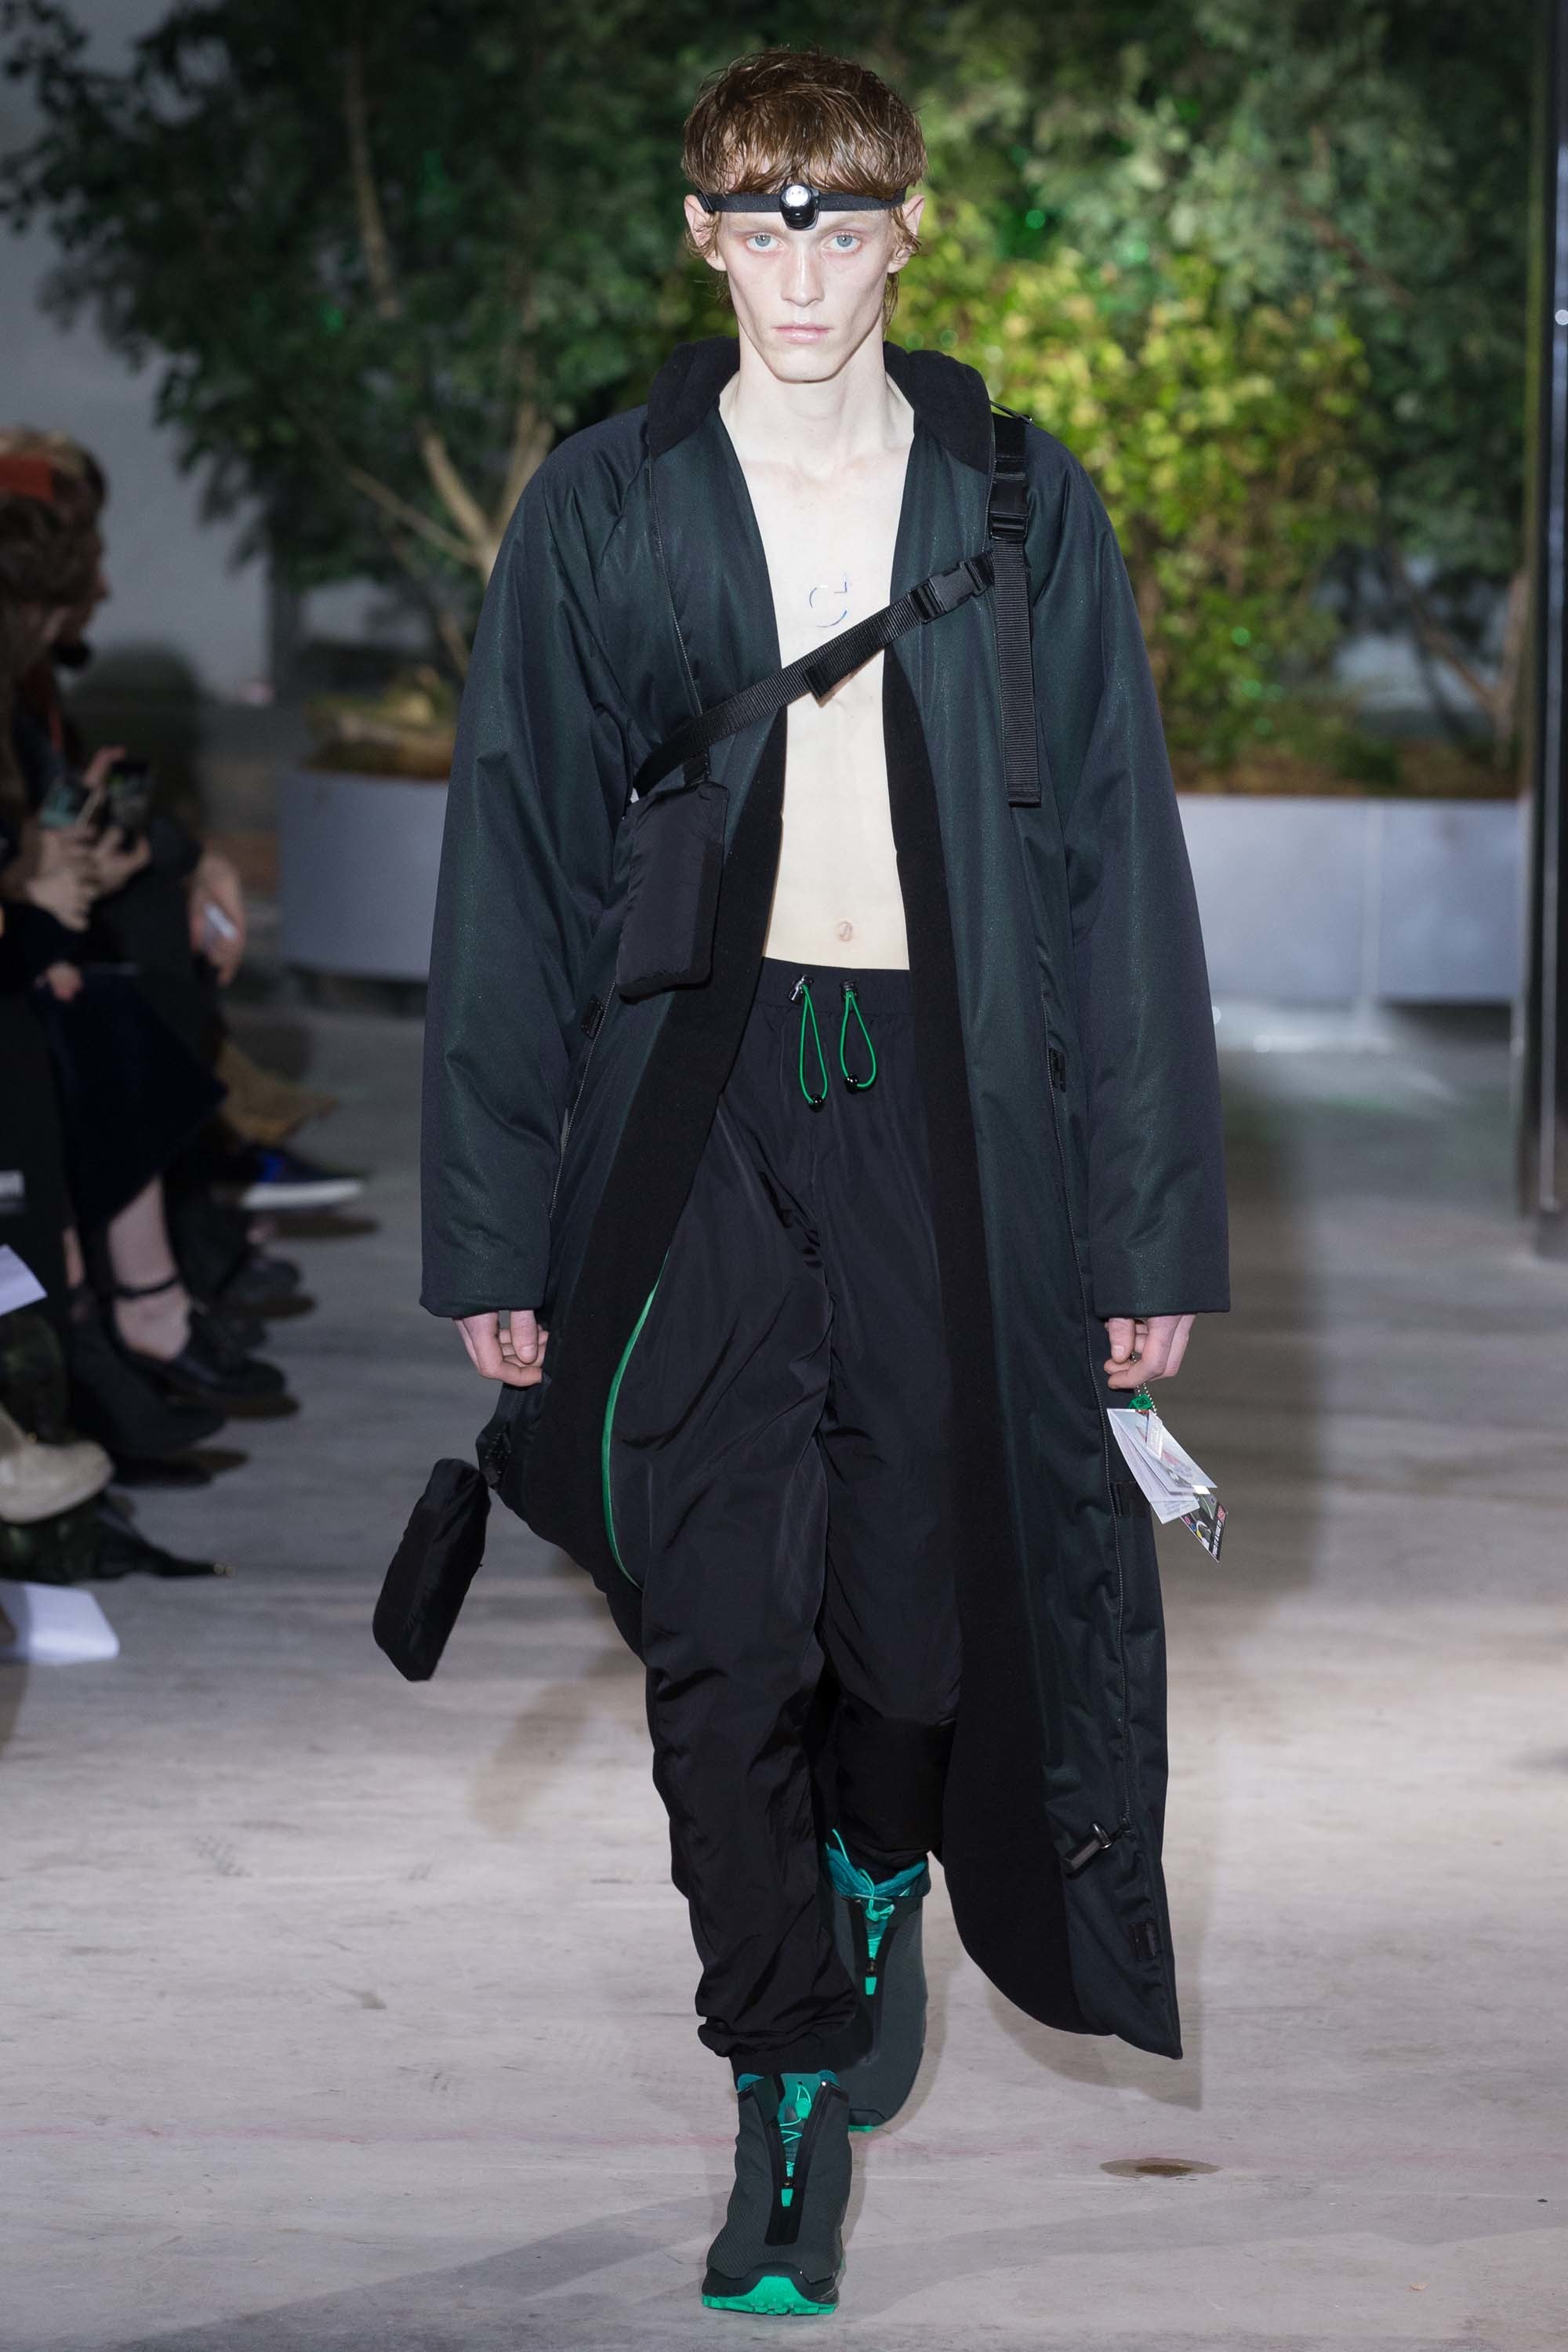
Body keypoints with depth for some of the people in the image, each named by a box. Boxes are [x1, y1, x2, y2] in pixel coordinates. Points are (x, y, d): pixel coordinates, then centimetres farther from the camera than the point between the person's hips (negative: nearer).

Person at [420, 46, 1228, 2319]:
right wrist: (493, 1234, 1)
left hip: (951, 1107, 0)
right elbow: (512, 874, 5)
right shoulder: (602, 511, 5)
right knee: (724, 1634, -6)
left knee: (930, 1584, 3)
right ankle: (788, 2116, 4)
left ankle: (880, 1891, 35)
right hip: (694, 1107, 0)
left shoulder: (1024, 510, 6)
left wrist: (1155, 1222, 2)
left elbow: (1123, 873, 6)